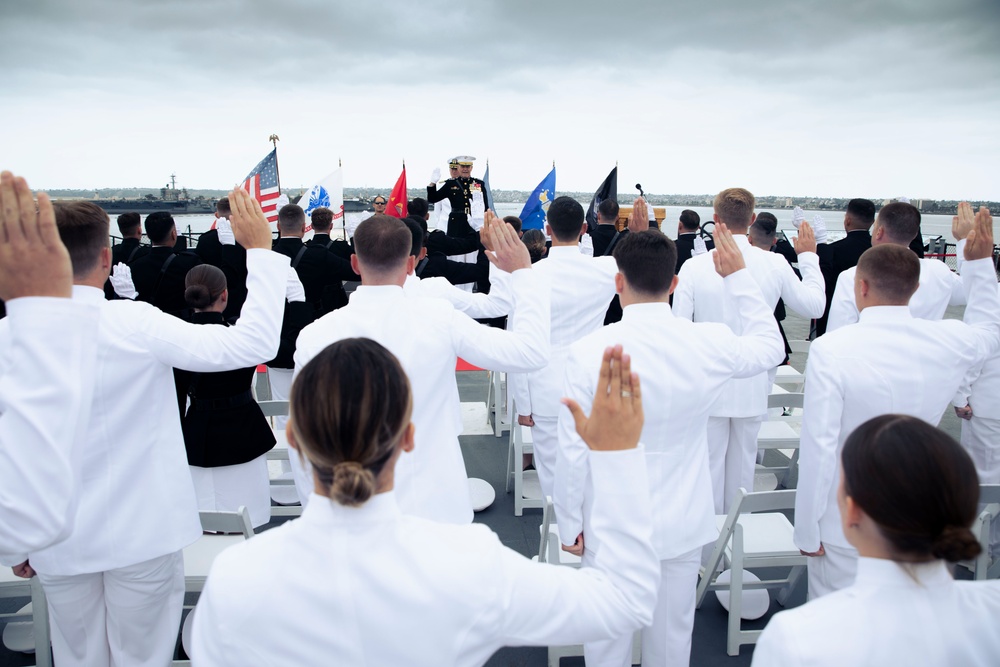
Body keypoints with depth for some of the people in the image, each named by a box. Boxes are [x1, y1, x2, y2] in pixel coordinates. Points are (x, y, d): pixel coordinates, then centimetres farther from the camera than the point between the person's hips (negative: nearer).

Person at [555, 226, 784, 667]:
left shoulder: (589, 352, -19)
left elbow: (573, 450, -14)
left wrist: (570, 525, 0)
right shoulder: (709, 344, -13)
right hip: (683, 526, 3)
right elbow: (770, 346, 10)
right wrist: (738, 277, 13)